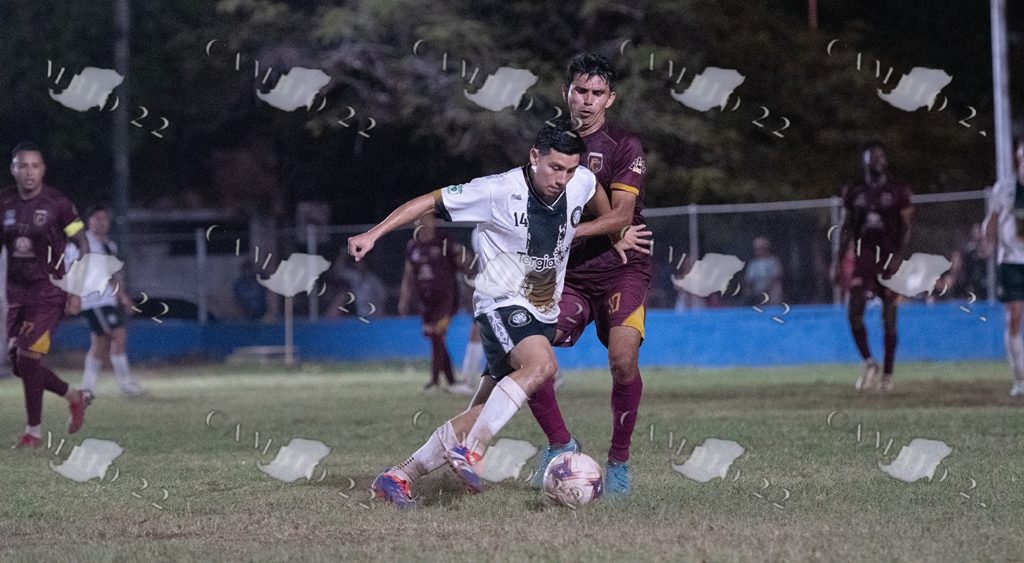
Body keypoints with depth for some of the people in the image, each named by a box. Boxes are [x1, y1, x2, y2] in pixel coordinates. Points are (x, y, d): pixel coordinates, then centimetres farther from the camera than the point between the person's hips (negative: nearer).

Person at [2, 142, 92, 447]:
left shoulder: (57, 204, -9)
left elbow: (82, 244, -3)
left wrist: (76, 291, -7)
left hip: (48, 292, -6)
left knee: (27, 357, -14)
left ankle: (34, 430, 0)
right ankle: (75, 397, 29)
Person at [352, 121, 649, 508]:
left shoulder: (582, 182, -2)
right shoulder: (500, 191, -16)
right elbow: (430, 202, -12)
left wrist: (618, 233, 23)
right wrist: (373, 234, -17)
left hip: (543, 313, 6)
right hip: (502, 304, -6)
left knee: (483, 414, 3)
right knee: (542, 365, -35)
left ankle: (399, 477, 10)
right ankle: (470, 450, -33)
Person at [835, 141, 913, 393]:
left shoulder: (898, 191, 0)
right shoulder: (854, 191, 8)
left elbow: (906, 228, -2)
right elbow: (846, 228, 12)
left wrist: (899, 256, -15)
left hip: (890, 257, -2)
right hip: (864, 256, 2)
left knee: (889, 318, 0)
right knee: (854, 313, -12)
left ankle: (888, 373, 8)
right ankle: (869, 363, 3)